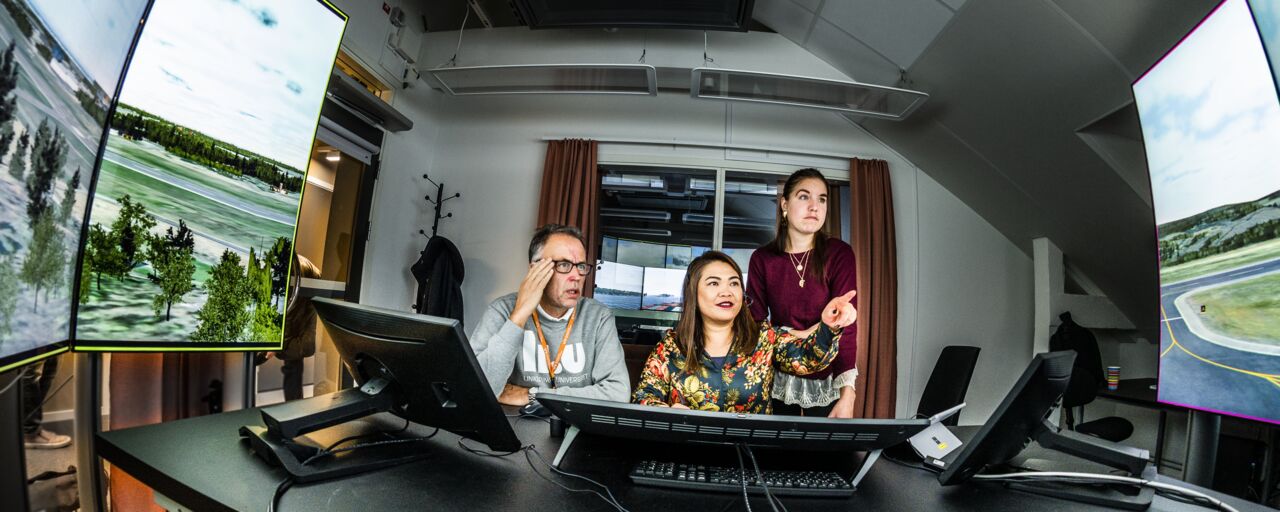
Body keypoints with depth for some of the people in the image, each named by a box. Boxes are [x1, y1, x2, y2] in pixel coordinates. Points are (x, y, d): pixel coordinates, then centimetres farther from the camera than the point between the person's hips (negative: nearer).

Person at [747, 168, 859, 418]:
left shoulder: (839, 254, -12)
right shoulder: (762, 259, -7)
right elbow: (755, 323, -6)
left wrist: (847, 394, -26)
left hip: (826, 377, -1)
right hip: (778, 376, 1)